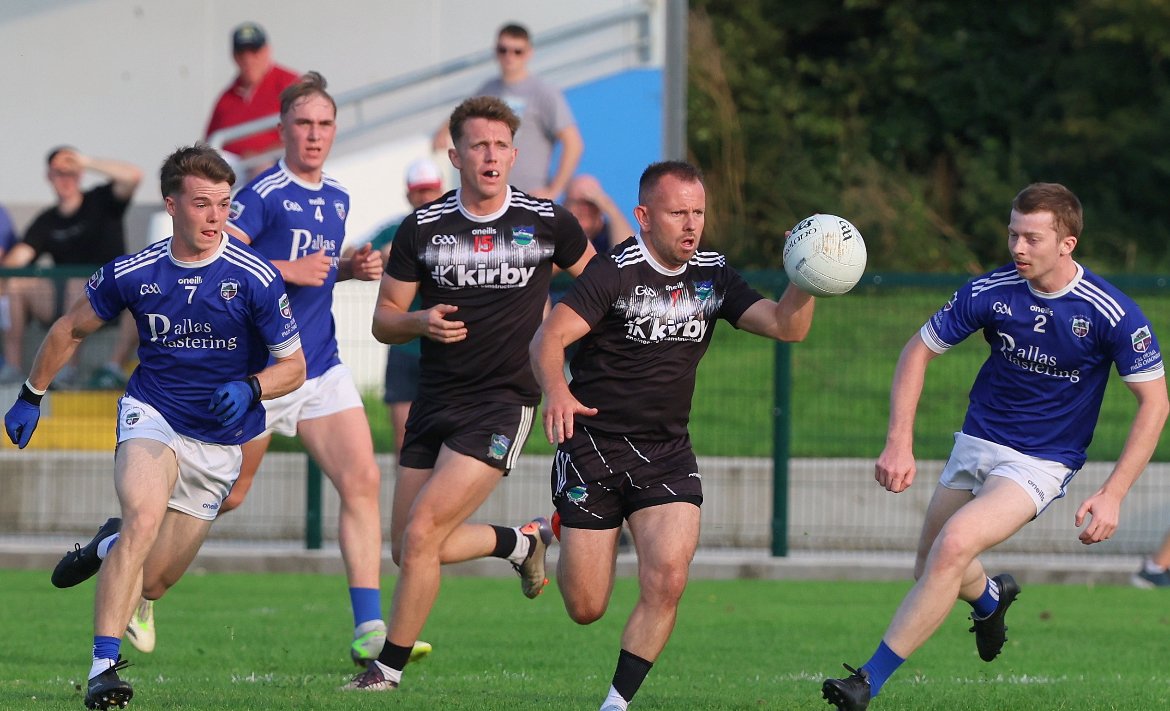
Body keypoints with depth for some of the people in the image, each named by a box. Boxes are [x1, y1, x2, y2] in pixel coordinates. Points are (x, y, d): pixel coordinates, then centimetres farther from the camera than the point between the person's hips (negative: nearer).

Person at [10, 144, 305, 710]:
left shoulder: (256, 280, -13)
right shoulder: (132, 273, -8)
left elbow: (293, 367, -5)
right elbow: (71, 329, 11)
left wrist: (249, 389, -24)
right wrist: (30, 398, 15)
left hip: (218, 442, 1)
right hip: (151, 414, -1)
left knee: (152, 582, 4)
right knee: (144, 517, -32)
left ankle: (110, 544, 42)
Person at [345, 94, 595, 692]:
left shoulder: (547, 222, -2)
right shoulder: (422, 228, 1)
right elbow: (384, 319, 5)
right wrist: (420, 322, -16)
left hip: (502, 402, -4)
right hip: (434, 404, 4)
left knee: (420, 535, -15)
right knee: (407, 549, 6)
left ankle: (388, 668, 0)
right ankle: (524, 541, 32)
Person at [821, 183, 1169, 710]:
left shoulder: (1112, 314, -19)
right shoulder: (990, 292, -10)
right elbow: (918, 351, 1)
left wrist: (1112, 495, -17)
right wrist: (899, 444, -10)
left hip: (1041, 463, -5)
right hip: (977, 443, 5)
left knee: (953, 547, -26)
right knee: (929, 569, 13)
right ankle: (991, 598, 51)